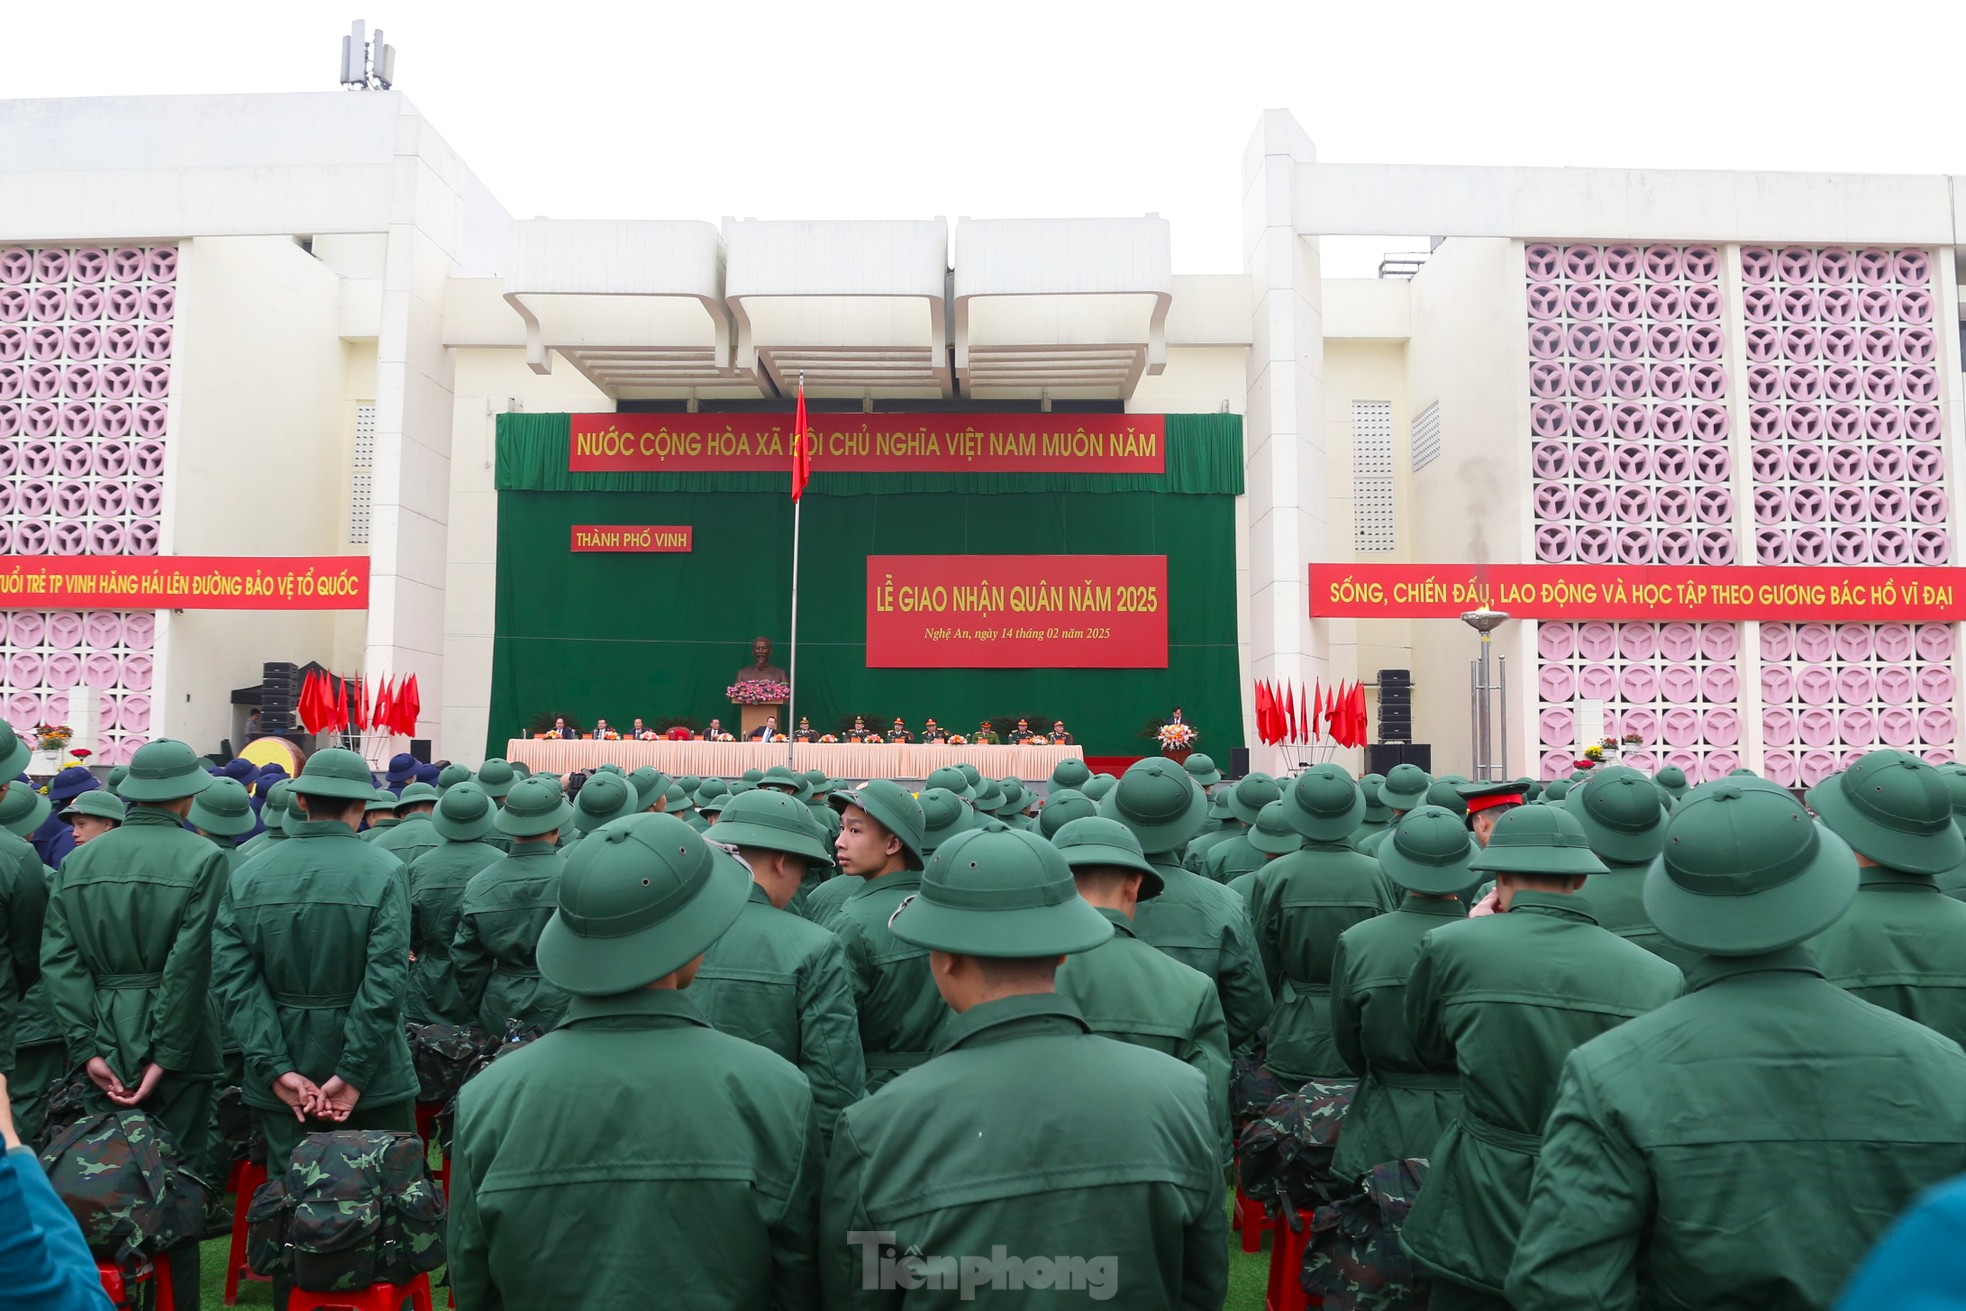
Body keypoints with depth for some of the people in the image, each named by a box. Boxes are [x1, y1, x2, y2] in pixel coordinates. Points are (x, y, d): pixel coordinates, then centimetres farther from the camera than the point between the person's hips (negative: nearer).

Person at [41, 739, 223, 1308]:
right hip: (172, 1042, -4)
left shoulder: (78, 861, 3)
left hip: (106, 1046, 4)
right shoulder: (203, 858, -11)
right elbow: (189, 964, -16)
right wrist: (165, 1056, -10)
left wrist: (89, 1047, -2)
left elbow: (59, 959, -2)